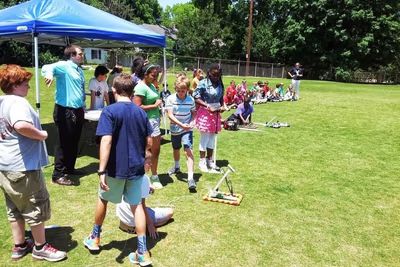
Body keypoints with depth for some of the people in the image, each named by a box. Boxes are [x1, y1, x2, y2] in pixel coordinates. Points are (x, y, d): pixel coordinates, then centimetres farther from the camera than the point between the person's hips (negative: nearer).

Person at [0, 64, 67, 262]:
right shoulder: (18, 102, -20)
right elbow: (21, 126, -40)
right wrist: (41, 135, -23)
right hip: (23, 166, -10)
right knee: (37, 206, 6)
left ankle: (19, 246, 31)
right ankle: (40, 247, 20)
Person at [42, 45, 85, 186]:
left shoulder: (79, 70, 16)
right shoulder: (64, 66, -11)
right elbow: (47, 67, -30)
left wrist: (83, 107, 26)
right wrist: (49, 73, -53)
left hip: (77, 111, 9)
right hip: (65, 111, -9)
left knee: (74, 142, 17)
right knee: (64, 143, -3)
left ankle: (69, 168, 33)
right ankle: (58, 174, 7)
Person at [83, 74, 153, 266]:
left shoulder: (109, 111, -13)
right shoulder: (141, 112, 2)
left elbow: (106, 142, -22)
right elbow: (149, 142, 8)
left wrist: (101, 171, -21)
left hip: (116, 168, -3)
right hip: (136, 168, 4)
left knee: (103, 199, 20)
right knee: (136, 205, 11)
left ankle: (95, 238, 40)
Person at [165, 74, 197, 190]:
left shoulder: (191, 99, -8)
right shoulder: (170, 99, -13)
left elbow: (193, 113, 7)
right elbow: (170, 115, -19)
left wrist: (192, 122, -13)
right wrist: (181, 124, -31)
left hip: (187, 129, -2)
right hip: (175, 129, 2)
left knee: (188, 150, -16)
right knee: (176, 149, 23)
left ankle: (190, 178, -18)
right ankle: (176, 166, 51)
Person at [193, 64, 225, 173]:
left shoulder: (220, 84, 6)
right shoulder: (203, 83, -12)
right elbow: (196, 98, -14)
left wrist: (222, 106, -2)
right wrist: (208, 106, -20)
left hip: (216, 113, 6)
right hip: (205, 112, -6)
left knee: (212, 137, 12)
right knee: (205, 137, -1)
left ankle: (210, 160, 25)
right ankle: (202, 161, 12)